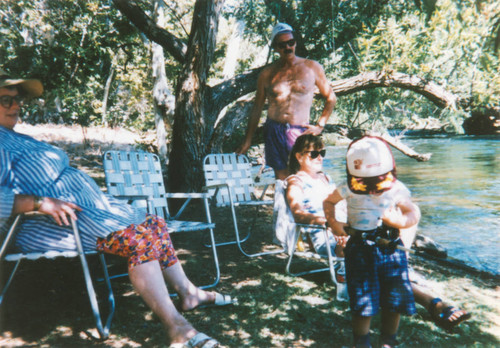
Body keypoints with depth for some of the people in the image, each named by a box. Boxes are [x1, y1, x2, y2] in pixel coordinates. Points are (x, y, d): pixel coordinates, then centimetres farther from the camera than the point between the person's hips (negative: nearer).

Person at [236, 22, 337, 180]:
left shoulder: (312, 67, 6)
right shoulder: (267, 73, 9)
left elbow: (331, 98, 14)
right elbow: (257, 108, 14)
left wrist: (320, 125, 2)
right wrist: (247, 140, 11)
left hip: (301, 132, -1)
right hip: (274, 132, 1)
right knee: (281, 178, 2)